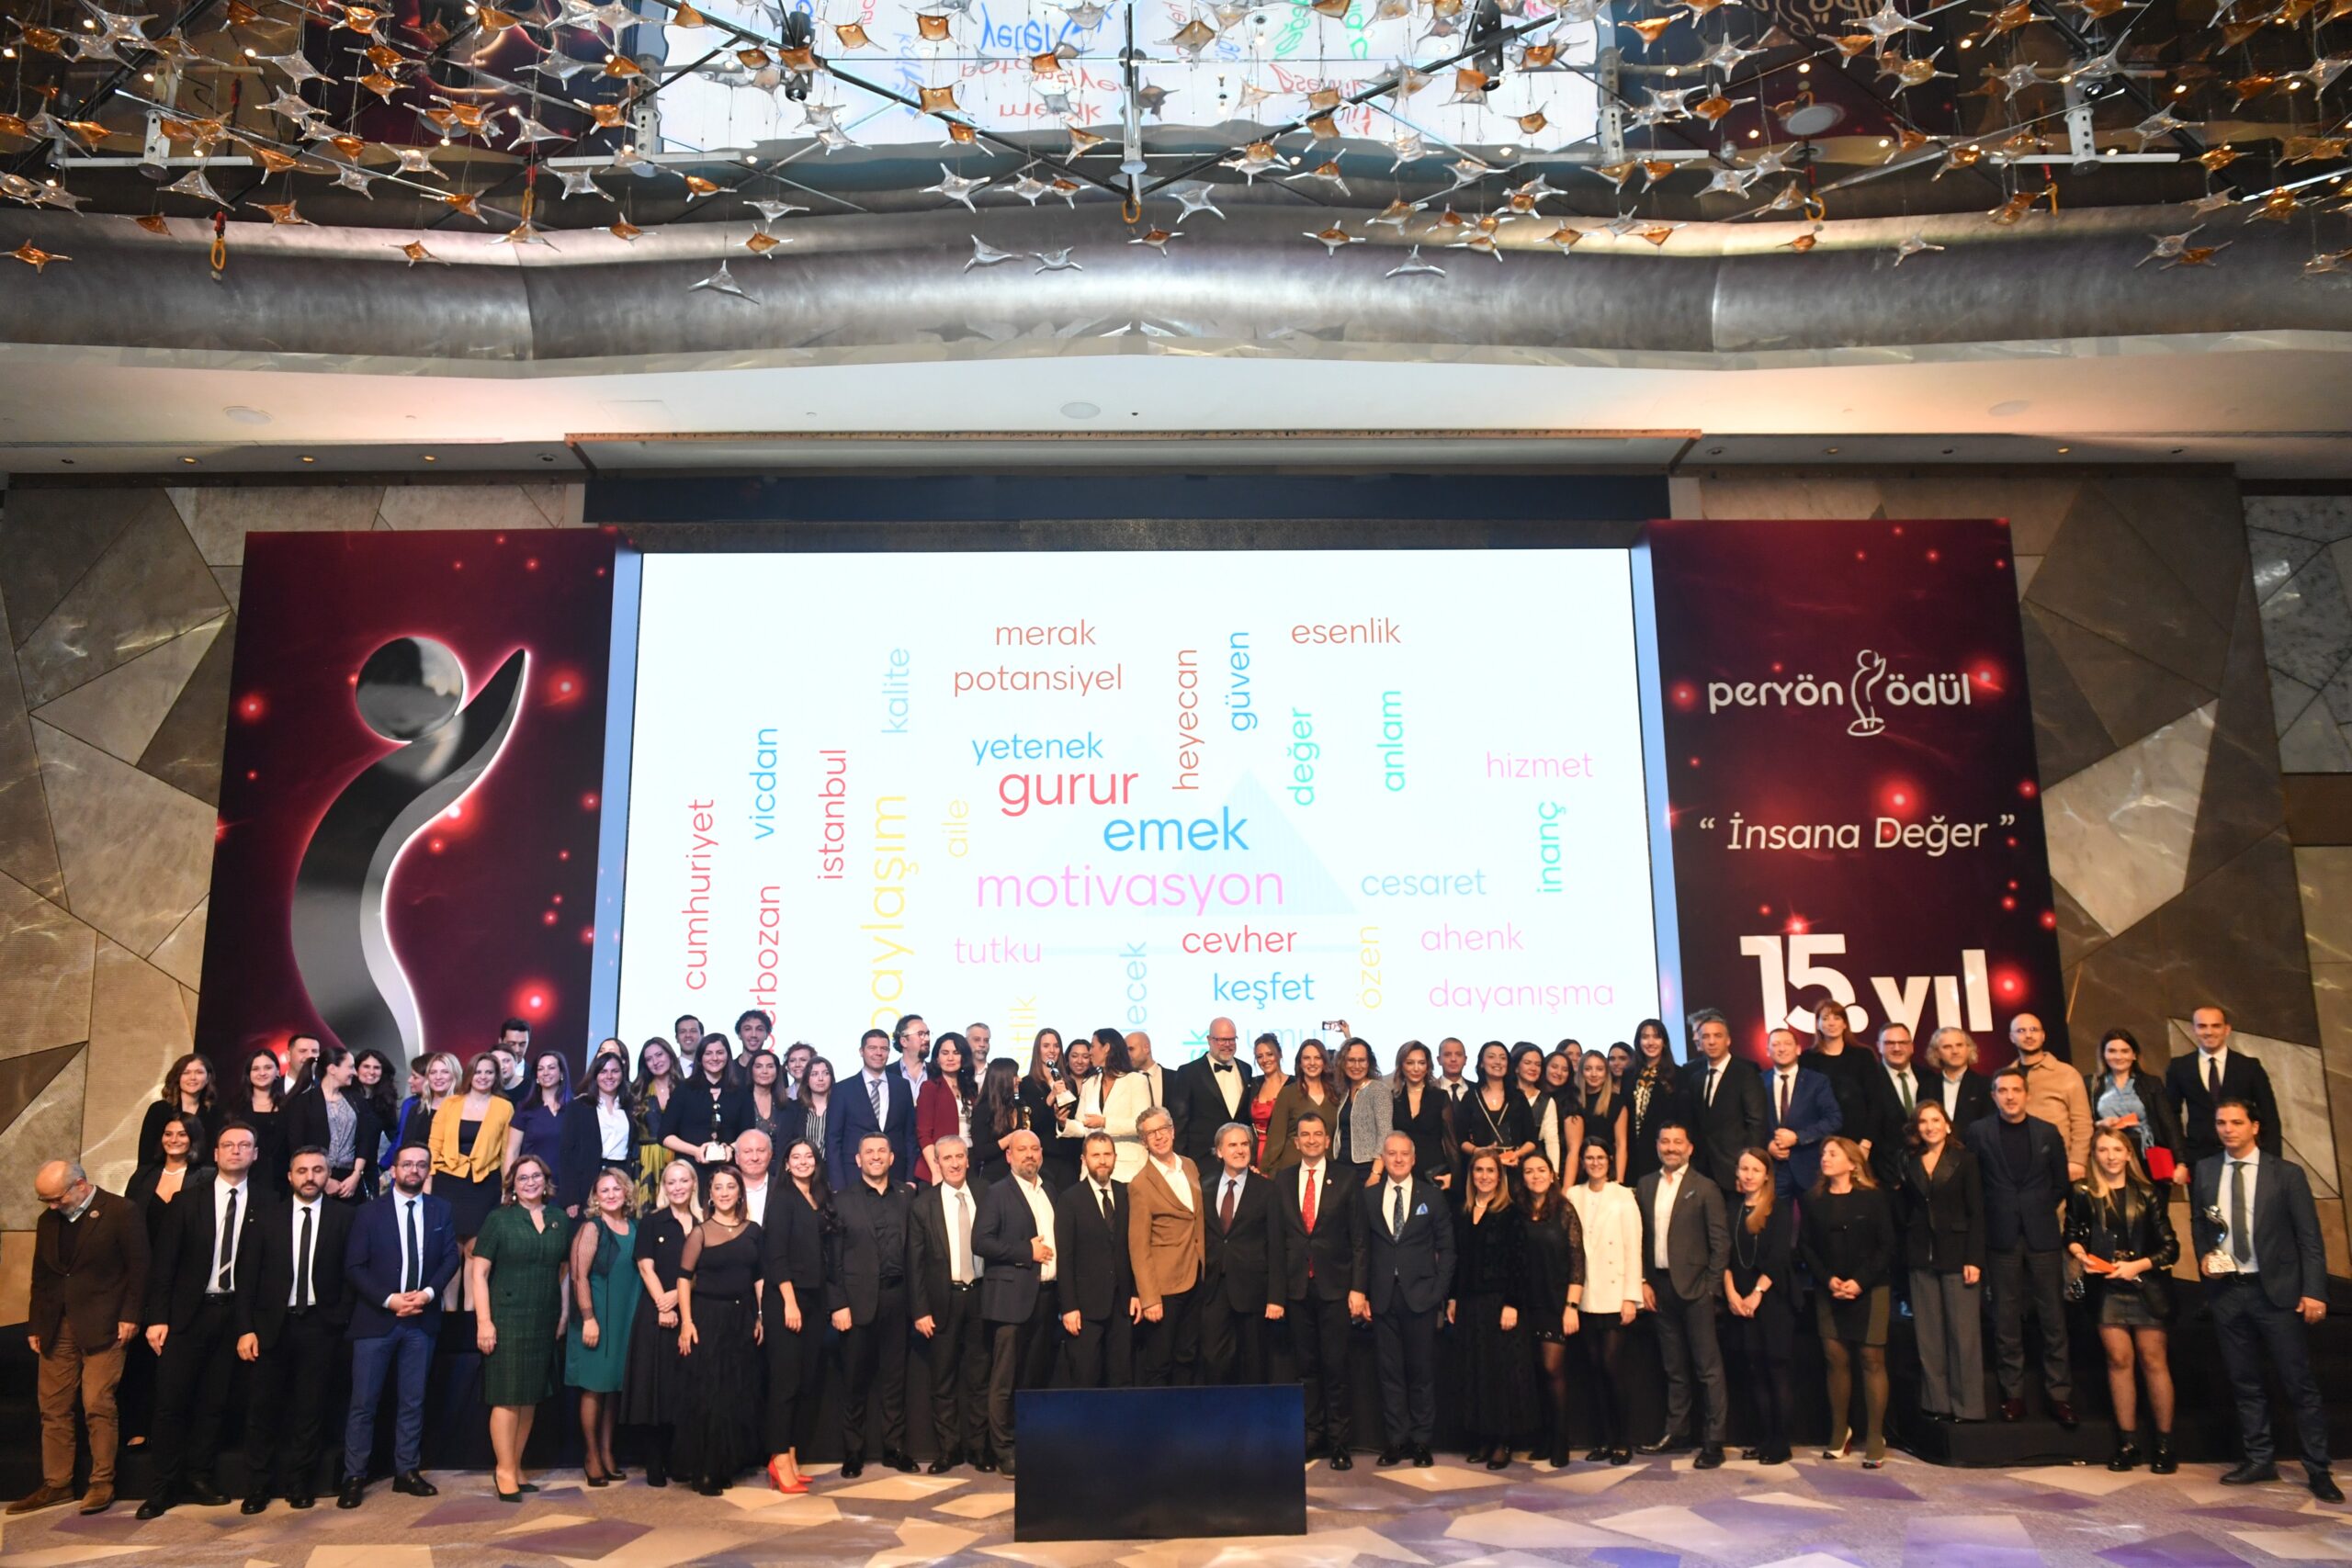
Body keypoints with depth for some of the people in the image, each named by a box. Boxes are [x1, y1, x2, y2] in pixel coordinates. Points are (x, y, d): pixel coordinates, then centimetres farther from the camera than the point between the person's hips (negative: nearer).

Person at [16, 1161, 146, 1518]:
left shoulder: (120, 1212, -7)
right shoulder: (48, 1220, 11)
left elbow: (139, 1268, -6)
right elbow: (40, 1277, 18)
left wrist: (130, 1316, -10)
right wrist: (35, 1325, 13)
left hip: (102, 1327, -6)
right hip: (56, 1328, 6)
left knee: (98, 1405, -6)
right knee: (53, 1409, 8)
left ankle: (102, 1484, 3)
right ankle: (55, 1484, 17)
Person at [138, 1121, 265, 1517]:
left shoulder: (264, 1205, 0)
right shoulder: (190, 1198, 1)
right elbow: (165, 1260, 0)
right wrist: (157, 1317, -6)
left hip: (235, 1313, 0)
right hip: (188, 1311, 0)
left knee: (214, 1402, 7)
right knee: (171, 1400, 1)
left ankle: (198, 1479, 19)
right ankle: (164, 1486, 12)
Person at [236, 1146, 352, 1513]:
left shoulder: (344, 1217, 2)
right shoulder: (269, 1218, 4)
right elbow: (248, 1277, 3)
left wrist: (341, 1318, -4)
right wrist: (246, 1328, -4)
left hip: (320, 1326, -1)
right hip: (272, 1325, 1)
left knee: (309, 1410, 5)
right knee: (262, 1409, 3)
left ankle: (299, 1484, 16)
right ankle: (257, 1487, 16)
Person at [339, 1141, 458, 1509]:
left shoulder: (441, 1210, 8)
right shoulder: (370, 1213, 0)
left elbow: (450, 1257, 5)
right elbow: (354, 1266, -5)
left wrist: (429, 1292, -12)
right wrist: (389, 1300, -14)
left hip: (422, 1319, 2)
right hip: (376, 1318, -2)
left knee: (412, 1400, 8)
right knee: (364, 1402, 0)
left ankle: (407, 1471, 16)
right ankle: (354, 1478, 8)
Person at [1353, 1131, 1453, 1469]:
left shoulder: (1432, 1196, 4)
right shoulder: (1367, 1196, 6)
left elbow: (1446, 1247, 4)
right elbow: (1361, 1247, 5)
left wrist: (1440, 1290, -4)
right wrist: (1358, 1290, -2)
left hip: (1420, 1294, -1)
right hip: (1383, 1296, 1)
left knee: (1422, 1370, 4)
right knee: (1390, 1371, 5)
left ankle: (1422, 1440, 13)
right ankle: (1396, 1439, 13)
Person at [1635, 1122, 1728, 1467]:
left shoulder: (1705, 1189, -4)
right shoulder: (1644, 1186, 9)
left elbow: (1721, 1242, -5)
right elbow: (1639, 1238, 10)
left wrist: (1711, 1287, -9)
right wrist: (1643, 1281, 3)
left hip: (1694, 1287, -5)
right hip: (1660, 1286, 5)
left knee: (1708, 1368, -1)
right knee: (1674, 1367, 14)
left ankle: (1713, 1441, 4)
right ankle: (1675, 1432, 23)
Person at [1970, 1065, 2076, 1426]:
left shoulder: (2048, 1132, 5)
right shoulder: (1979, 1133, 0)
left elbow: (2061, 1183, 13)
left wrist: (2042, 1210, 6)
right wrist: (1992, 1213, 0)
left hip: (2042, 1234, 1)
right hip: (2001, 1237, -1)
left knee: (2053, 1317, 2)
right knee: (2006, 1319, 3)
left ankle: (2059, 1393, 10)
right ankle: (2013, 1393, 10)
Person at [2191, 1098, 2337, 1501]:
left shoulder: (2287, 1173, -4)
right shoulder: (2204, 1171, 6)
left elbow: (2309, 1237, -5)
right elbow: (2198, 1223, 17)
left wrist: (2313, 1291, -12)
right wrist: (2204, 1255, -1)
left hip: (2277, 1290, -3)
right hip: (2227, 1289, 3)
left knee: (2300, 1383, 1)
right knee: (2246, 1382, 11)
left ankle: (2317, 1469, 12)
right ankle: (2258, 1460, 22)